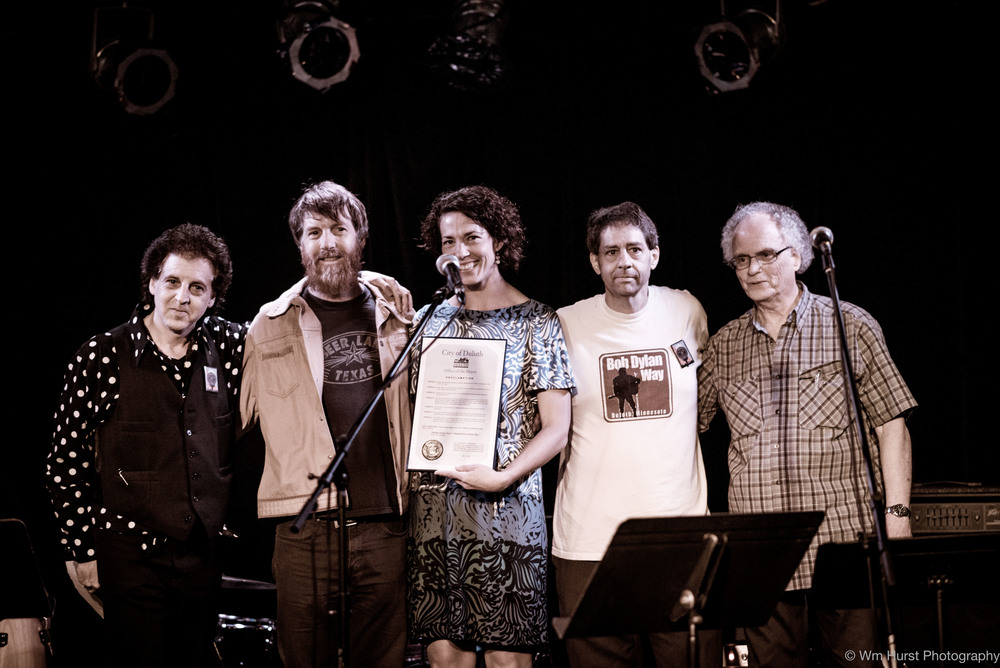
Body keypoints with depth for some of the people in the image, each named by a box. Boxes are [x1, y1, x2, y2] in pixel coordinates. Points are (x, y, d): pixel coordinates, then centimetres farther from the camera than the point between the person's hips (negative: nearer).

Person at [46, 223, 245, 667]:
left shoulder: (228, 348, 2)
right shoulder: (101, 358, -6)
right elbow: (67, 462, -1)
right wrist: (82, 549, -1)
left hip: (205, 552, 4)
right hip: (130, 554, -3)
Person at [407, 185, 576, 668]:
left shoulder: (536, 323, 2)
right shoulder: (430, 320, 12)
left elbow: (556, 428, -4)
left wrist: (502, 478, -15)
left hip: (507, 507, -3)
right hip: (434, 509, 3)